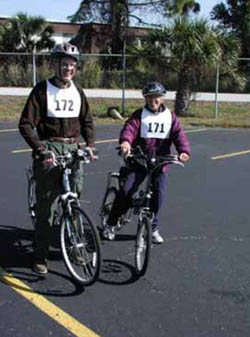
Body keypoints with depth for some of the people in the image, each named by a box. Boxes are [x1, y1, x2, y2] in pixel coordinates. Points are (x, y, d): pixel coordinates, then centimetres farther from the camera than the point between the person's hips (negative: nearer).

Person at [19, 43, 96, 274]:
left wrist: (89, 145, 2)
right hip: (49, 150, -4)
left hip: (72, 149, 5)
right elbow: (26, 124, -10)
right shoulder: (42, 90, -5)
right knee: (45, 205, -3)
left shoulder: (77, 91, 10)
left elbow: (87, 121, 18)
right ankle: (40, 256, 5)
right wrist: (41, 149, -20)